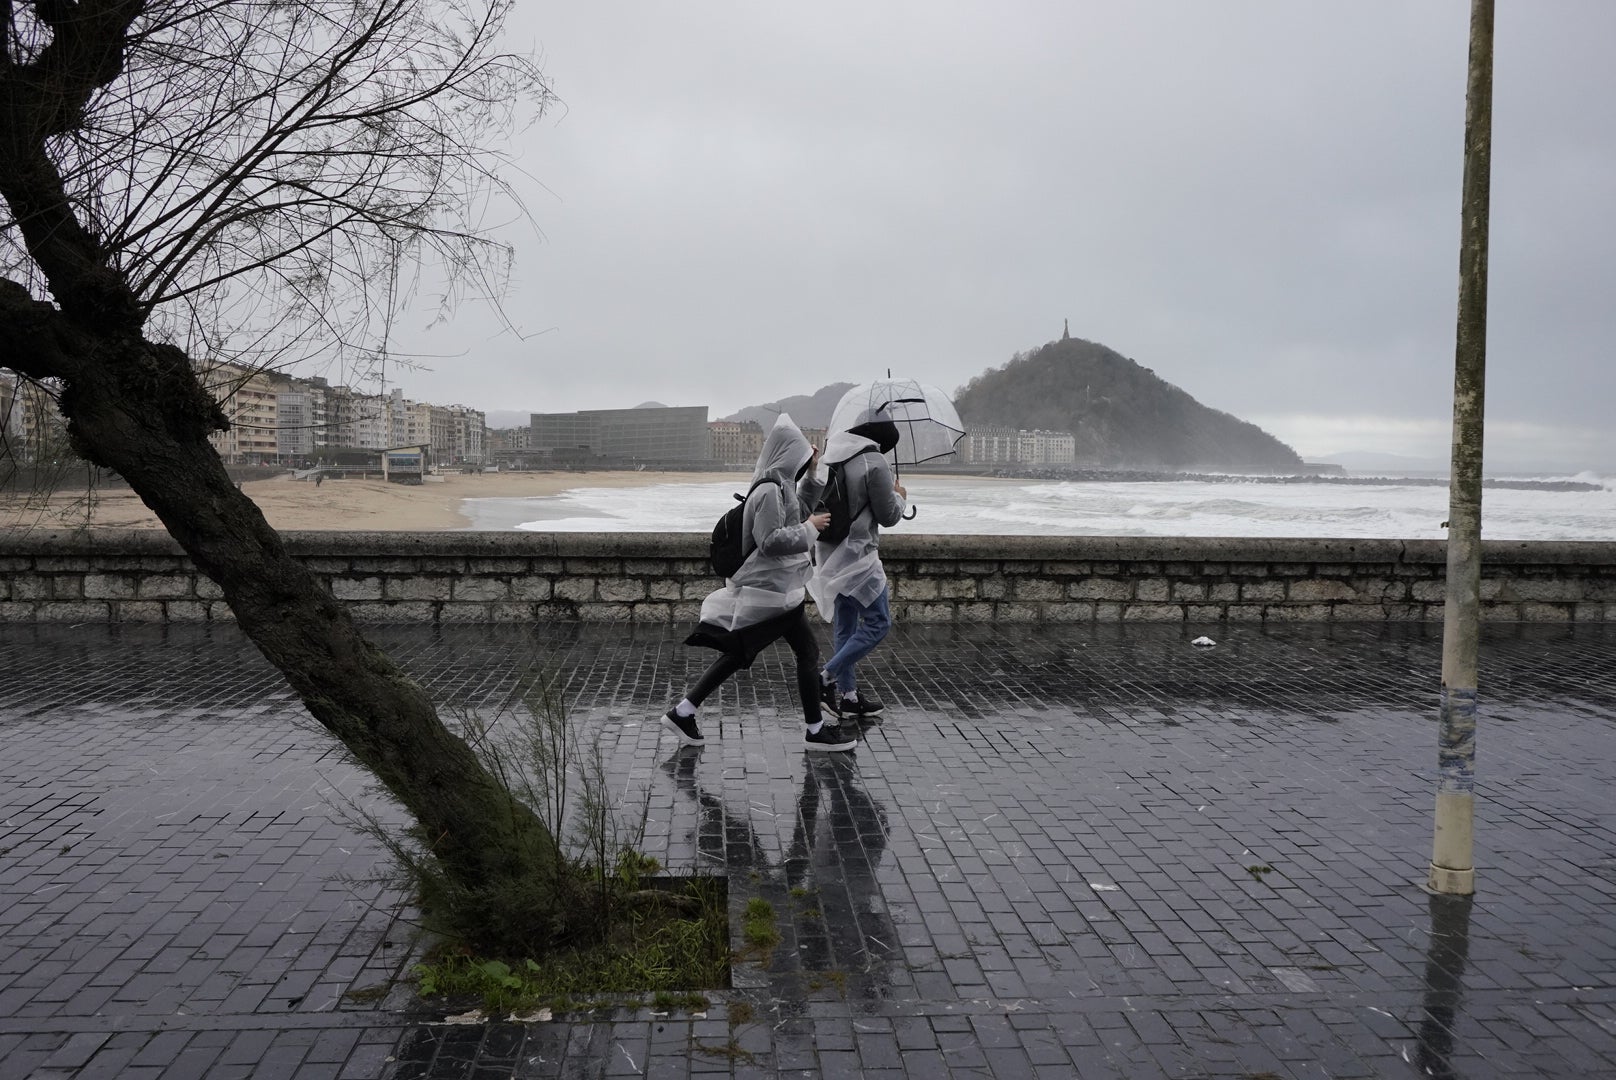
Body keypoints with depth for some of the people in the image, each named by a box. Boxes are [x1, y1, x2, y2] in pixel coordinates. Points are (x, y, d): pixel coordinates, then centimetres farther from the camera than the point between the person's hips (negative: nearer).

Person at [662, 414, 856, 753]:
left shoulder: (779, 485, 12)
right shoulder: (770, 490, -19)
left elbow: (797, 513, 29)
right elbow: (770, 540, -23)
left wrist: (811, 474, 21)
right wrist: (810, 528, -15)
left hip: (771, 587, 10)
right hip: (773, 591, -10)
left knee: (738, 654, 12)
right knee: (807, 652, 0)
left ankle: (682, 713, 13)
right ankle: (816, 731, 9)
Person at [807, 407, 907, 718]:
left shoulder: (833, 458, 9)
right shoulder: (875, 463, -14)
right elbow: (888, 516, -9)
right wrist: (899, 497, 12)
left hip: (832, 554, 9)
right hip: (858, 555, -9)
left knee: (844, 627, 14)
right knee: (878, 622, -1)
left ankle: (847, 695, 19)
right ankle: (826, 679, -6)